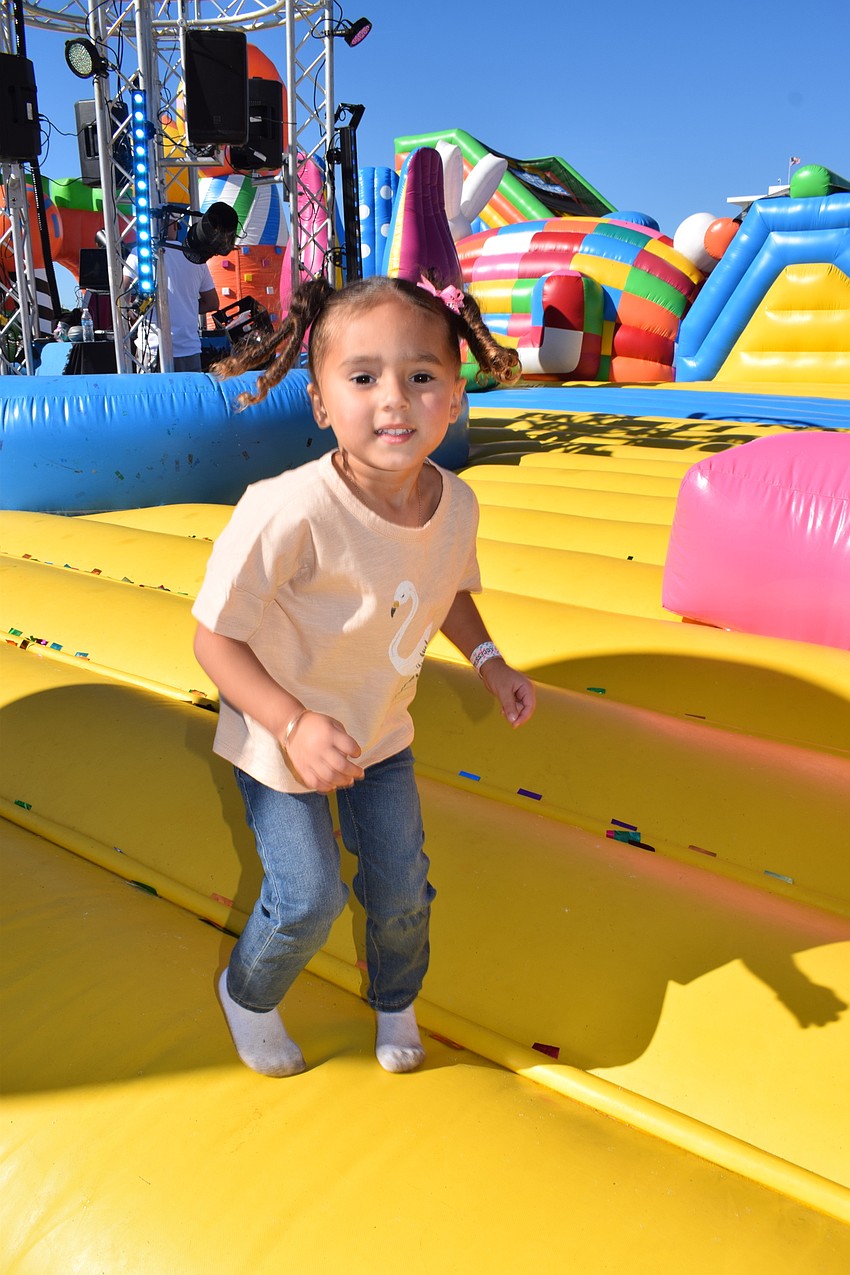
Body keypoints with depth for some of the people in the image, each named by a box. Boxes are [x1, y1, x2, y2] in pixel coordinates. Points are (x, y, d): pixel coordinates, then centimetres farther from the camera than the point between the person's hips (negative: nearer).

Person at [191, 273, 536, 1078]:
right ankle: (247, 995, 38)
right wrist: (295, 725, -34)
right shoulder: (289, 513, -35)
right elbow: (214, 636, -25)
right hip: (280, 739, -5)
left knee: (401, 883, 16)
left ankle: (394, 1002, 50)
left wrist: (486, 660, -6)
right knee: (309, 898, 0)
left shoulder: (456, 504, -16)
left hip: (382, 732, 5)